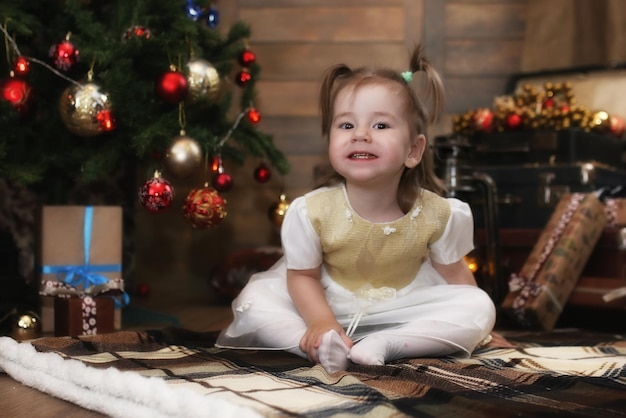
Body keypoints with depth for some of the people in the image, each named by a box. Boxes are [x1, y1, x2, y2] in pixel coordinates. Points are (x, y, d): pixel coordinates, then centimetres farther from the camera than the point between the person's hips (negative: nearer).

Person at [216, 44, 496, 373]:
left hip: (405, 306, 1)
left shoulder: (437, 214, -20)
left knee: (481, 307, -20)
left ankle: (384, 345, -26)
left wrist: (474, 327, -4)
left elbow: (454, 274, -3)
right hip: (329, 305, -1)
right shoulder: (310, 212, -24)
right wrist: (321, 323, -26)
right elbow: (303, 275, -11)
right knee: (253, 300, -17)